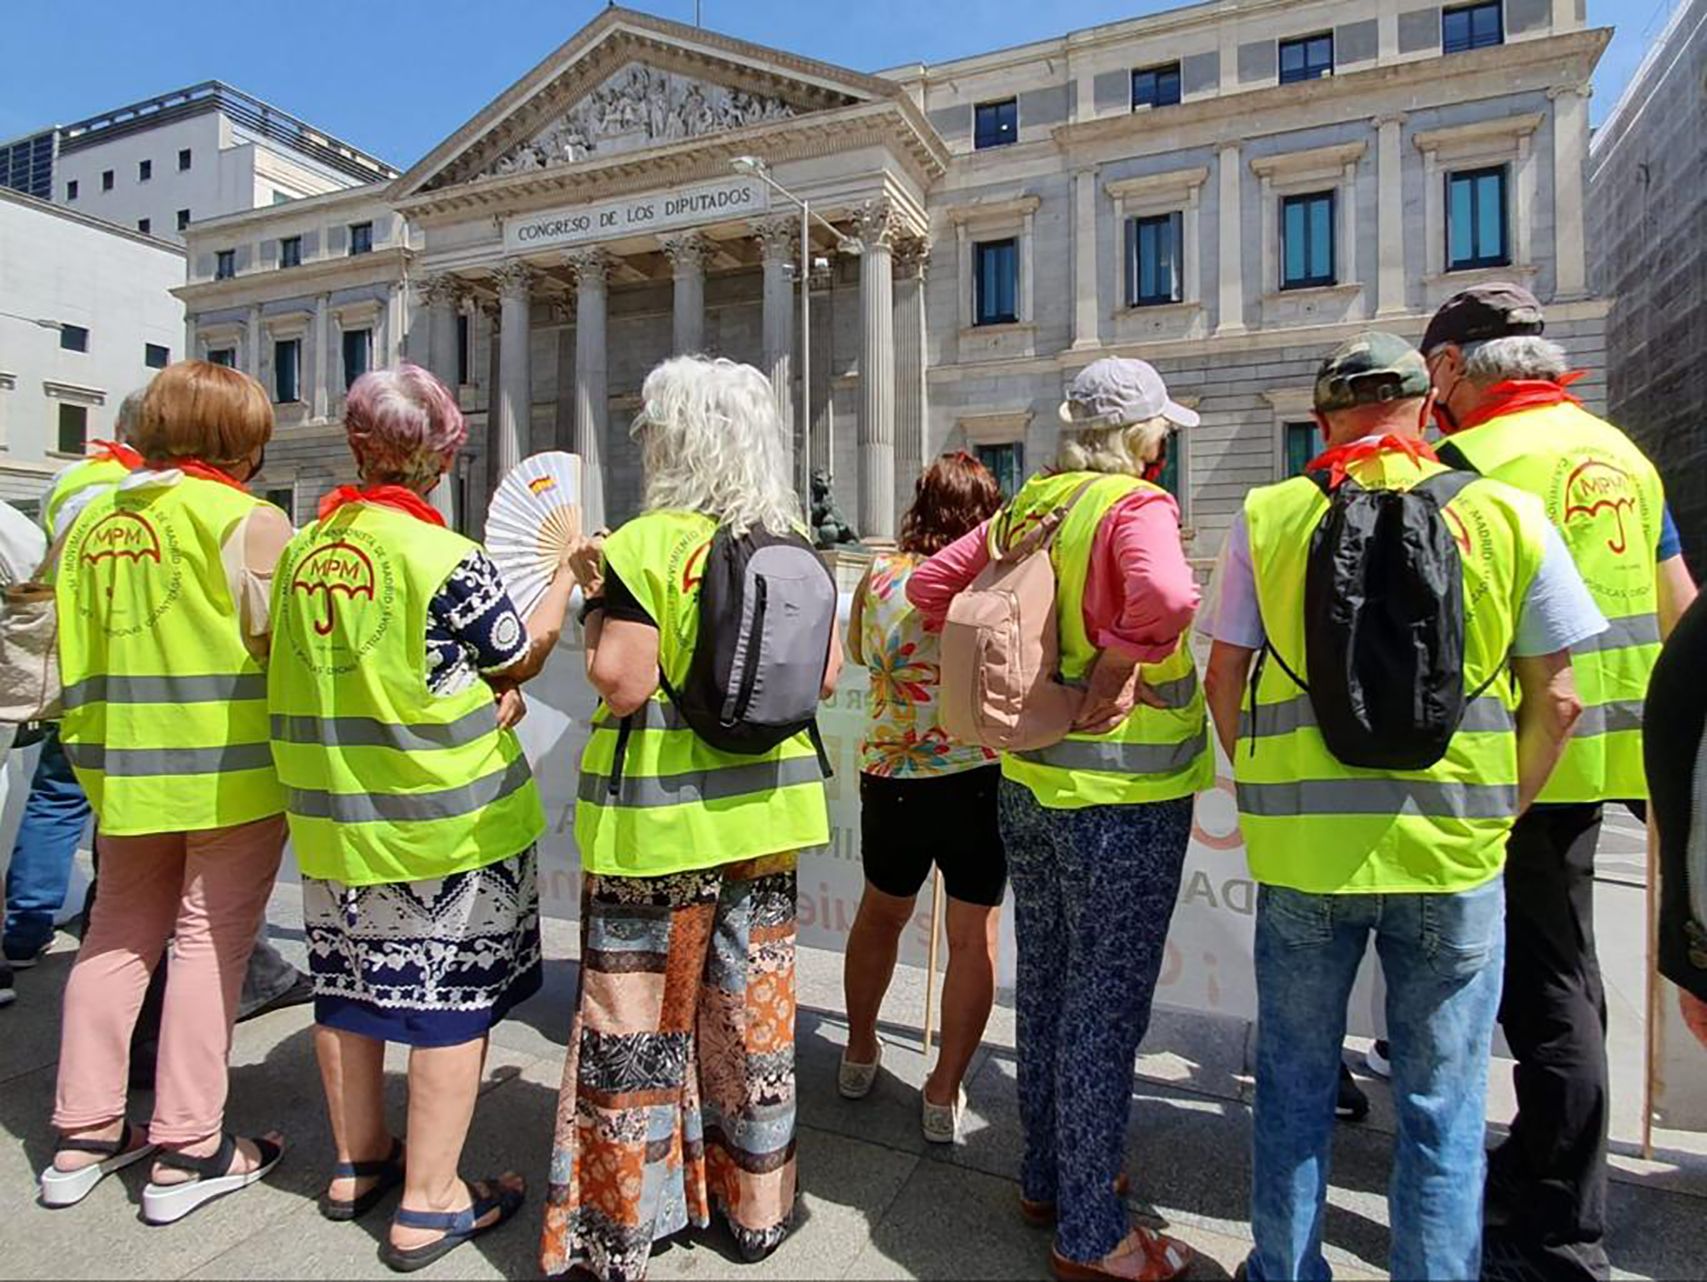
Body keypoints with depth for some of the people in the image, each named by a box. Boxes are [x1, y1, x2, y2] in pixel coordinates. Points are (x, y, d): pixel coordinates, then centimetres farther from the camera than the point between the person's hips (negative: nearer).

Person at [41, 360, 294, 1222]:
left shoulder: (93, 520, 9)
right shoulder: (245, 520, -12)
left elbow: (73, 650, 14)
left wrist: (92, 739, 24)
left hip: (121, 763, 7)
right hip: (226, 765, -6)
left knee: (120, 932, 18)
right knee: (210, 939, 2)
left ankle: (84, 1135, 27)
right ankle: (188, 1152, 11)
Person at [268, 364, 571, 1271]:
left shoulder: (303, 548, 2)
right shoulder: (447, 558, -17)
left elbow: (357, 667, 9)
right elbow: (522, 657, -4)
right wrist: (567, 574, 9)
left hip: (333, 813, 7)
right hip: (445, 818, -6)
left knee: (349, 983, 20)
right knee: (452, 995, 7)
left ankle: (357, 1162, 39)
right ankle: (430, 1203, 18)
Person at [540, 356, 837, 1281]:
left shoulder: (647, 546, -14)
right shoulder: (796, 544, 2)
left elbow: (623, 684, -18)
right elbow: (826, 674, 4)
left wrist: (593, 596, -3)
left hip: (657, 815, -5)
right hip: (762, 807, 6)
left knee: (635, 1015, 10)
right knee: (752, 1007, 17)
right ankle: (756, 1206, 34)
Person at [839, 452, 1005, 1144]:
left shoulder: (880, 575, -3)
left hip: (891, 775, 3)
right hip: (982, 778, -2)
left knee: (880, 913, 24)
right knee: (974, 938, 12)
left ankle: (860, 1052, 42)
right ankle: (944, 1094, 22)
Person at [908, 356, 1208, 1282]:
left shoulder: (1029, 505, 6)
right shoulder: (1135, 505, -14)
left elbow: (929, 586, 11)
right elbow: (1166, 596, -35)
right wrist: (1114, 672, -20)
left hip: (1029, 779, 7)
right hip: (1122, 793, -7)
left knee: (1046, 984, 20)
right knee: (1105, 1006, 6)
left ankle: (1048, 1177, 39)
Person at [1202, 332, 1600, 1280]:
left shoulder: (1265, 517, -1)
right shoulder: (1507, 514, 0)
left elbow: (1224, 680, 1)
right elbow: (1554, 699, 2)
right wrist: (1498, 815, 13)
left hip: (1301, 848, 0)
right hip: (1454, 852, 0)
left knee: (1294, 1087, 17)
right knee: (1442, 1106, 15)